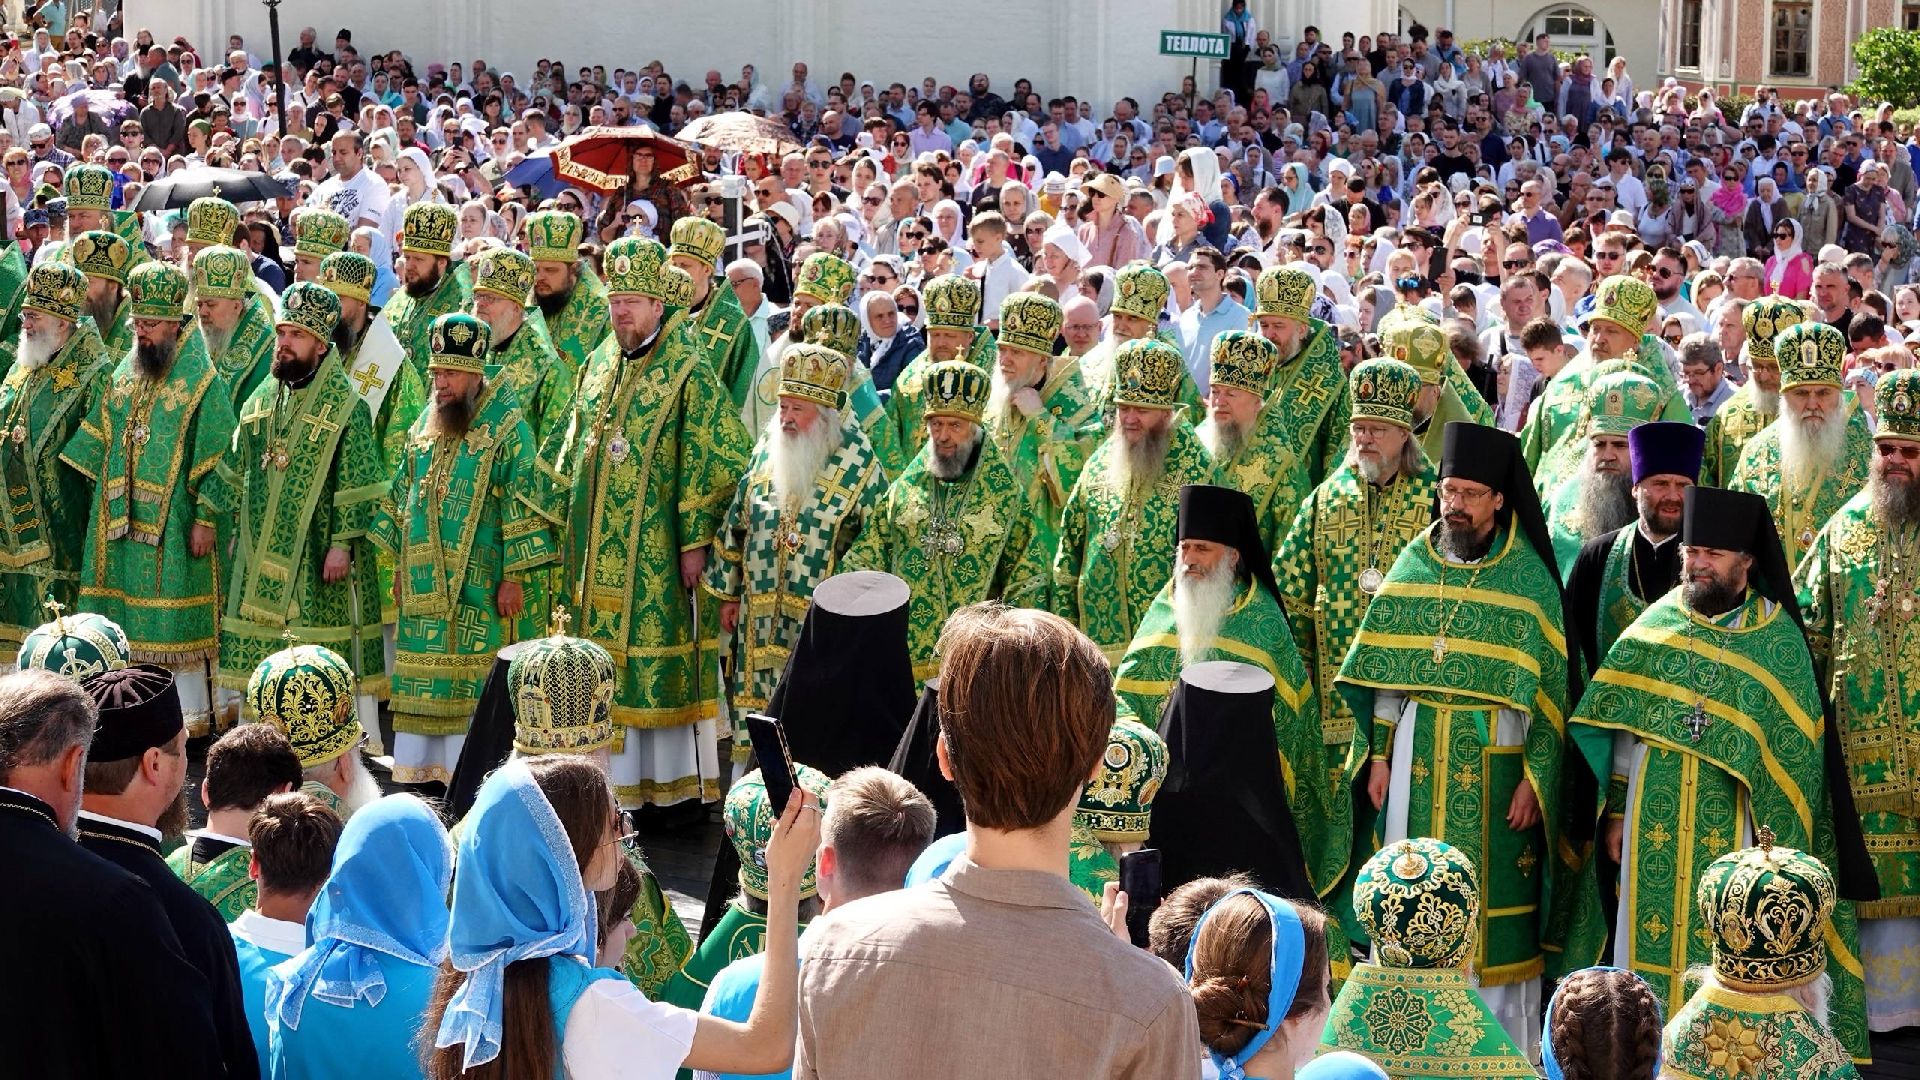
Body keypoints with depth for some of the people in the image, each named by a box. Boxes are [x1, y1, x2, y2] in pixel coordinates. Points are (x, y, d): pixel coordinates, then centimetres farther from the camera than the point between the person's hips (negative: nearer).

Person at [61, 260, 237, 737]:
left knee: (177, 621, -3)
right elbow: (99, 438, 17)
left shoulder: (201, 378, -8)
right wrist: (99, 496, 9)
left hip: (173, 521, -6)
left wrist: (206, 518, -14)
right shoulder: (125, 370, 11)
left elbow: (218, 456, -11)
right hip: (123, 516, 6)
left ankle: (194, 712, 6)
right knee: (133, 618, 7)